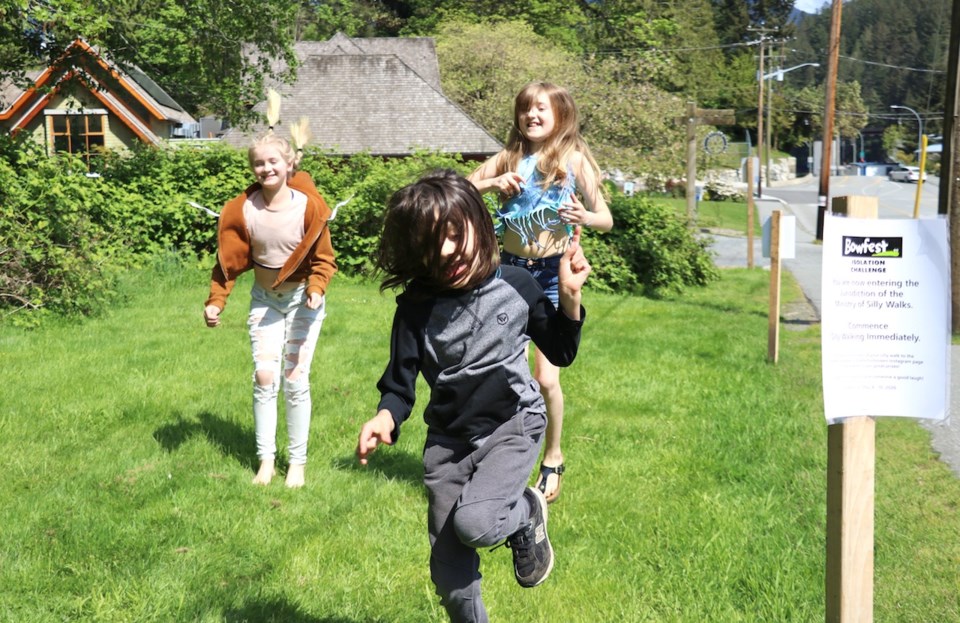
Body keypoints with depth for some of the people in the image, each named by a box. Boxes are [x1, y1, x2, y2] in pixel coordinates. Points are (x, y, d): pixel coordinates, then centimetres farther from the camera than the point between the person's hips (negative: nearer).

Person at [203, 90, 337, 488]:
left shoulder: (308, 206, -20)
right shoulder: (242, 210, -13)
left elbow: (323, 259, -10)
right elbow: (229, 261, -4)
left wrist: (316, 289, -26)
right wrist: (215, 302, -12)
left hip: (302, 299, -2)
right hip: (264, 299, 2)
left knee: (295, 379, -2)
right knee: (264, 377, -2)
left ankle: (298, 462, 9)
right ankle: (266, 460, 8)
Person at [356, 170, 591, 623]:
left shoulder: (516, 287, -10)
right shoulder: (417, 306, -10)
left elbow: (560, 354, 0)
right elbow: (400, 383, -7)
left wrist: (569, 297, -14)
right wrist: (386, 418, -29)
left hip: (513, 426, -2)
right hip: (448, 440, 2)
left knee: (475, 524, -28)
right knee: (450, 575, 6)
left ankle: (527, 514, 6)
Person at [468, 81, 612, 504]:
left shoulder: (574, 160, -3)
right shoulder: (508, 159, 5)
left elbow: (606, 219, -3)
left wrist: (584, 217, -26)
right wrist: (493, 183, -11)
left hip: (553, 275, -3)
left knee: (546, 379, -4)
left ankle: (553, 458, 20)